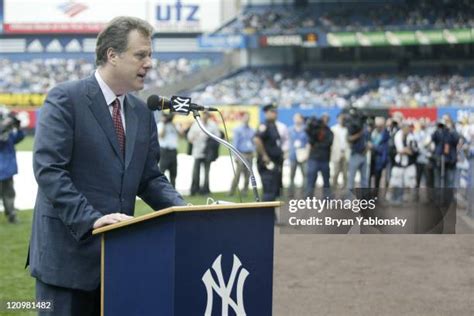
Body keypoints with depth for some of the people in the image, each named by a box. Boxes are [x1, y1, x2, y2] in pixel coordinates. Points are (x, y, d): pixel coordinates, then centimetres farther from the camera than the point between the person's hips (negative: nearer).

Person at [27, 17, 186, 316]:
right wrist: (91, 220, -25)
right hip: (68, 249, -6)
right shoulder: (65, 98, -8)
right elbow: (49, 169, -16)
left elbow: (149, 177, 14)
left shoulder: (141, 111, 12)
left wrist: (184, 211, -4)